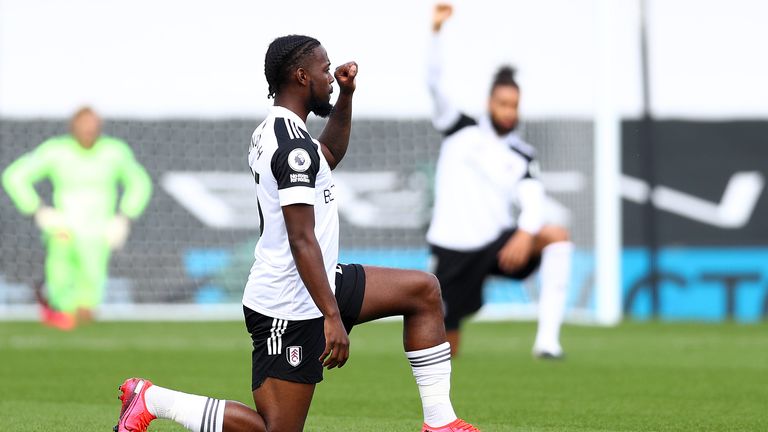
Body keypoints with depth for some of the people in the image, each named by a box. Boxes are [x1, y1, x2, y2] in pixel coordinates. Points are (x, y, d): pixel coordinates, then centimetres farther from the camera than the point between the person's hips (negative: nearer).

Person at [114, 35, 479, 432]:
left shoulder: (272, 132, 11)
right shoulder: (294, 145, -20)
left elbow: (331, 155, 33)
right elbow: (302, 240, -25)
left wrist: (345, 96, 20)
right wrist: (332, 317, -25)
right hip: (291, 307, -11)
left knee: (424, 290, 13)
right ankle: (152, 399, 0)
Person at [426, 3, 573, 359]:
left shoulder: (522, 157, 7)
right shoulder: (461, 130, 5)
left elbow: (532, 200, -9)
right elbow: (435, 83, -5)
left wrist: (526, 232, -30)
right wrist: (436, 31, -17)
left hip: (496, 245, 2)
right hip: (453, 249, -2)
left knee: (557, 236, -25)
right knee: (446, 352, -4)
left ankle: (547, 339, -31)